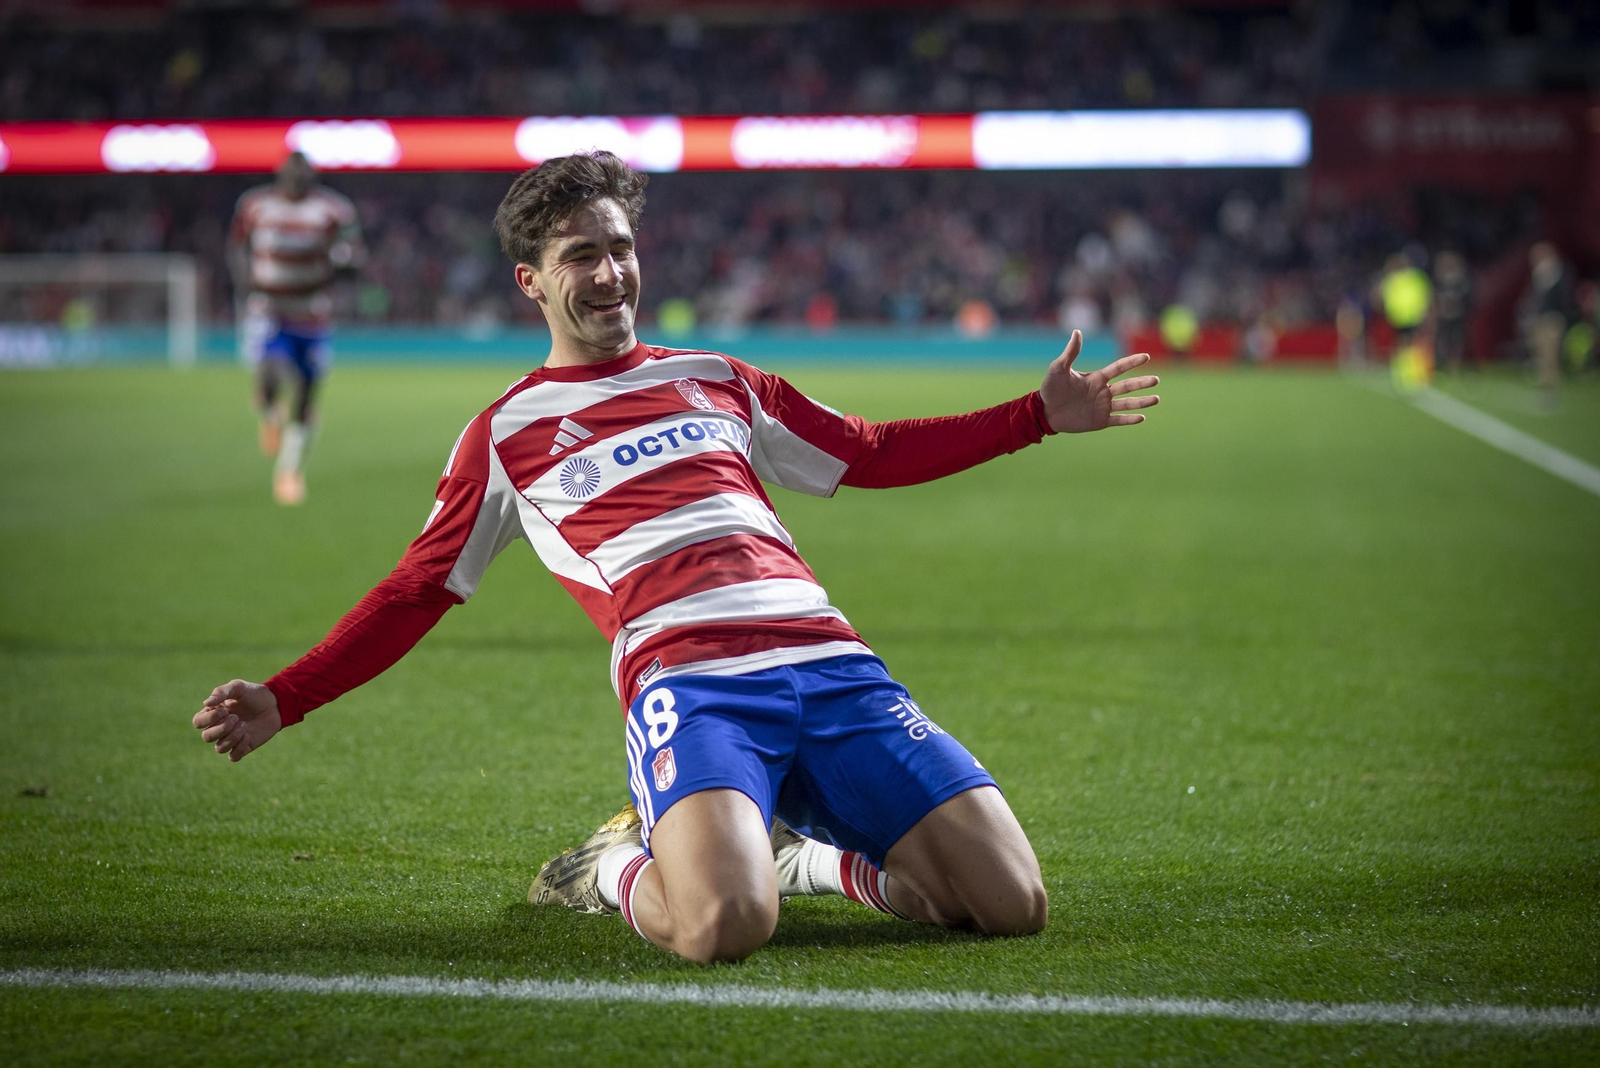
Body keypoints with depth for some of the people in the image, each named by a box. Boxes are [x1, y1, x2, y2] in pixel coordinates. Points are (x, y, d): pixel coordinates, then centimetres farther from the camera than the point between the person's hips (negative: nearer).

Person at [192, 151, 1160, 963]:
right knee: (724, 929, -33)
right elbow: (416, 593, 18)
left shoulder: (717, 381, 25)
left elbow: (873, 455, 32)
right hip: (688, 684, -4)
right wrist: (284, 702, 9)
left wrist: (1040, 415, 27)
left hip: (831, 662, 4)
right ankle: (620, 869, 4)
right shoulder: (507, 436, 16)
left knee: (1012, 906, -10)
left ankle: (806, 853, 17)